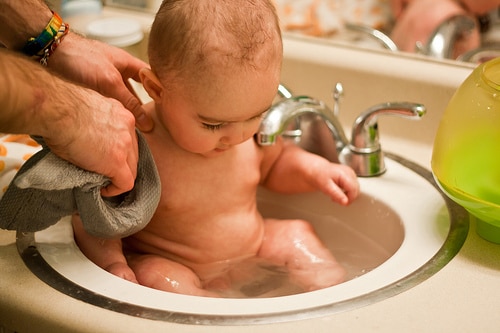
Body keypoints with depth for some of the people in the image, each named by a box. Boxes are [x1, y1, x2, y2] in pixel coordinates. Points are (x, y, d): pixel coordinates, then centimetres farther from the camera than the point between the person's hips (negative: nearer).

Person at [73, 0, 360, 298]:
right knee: (154, 277, -32)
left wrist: (312, 168, -4)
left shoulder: (252, 128, -9)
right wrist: (113, 263, -34)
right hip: (176, 270, -5)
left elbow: (274, 162, 15)